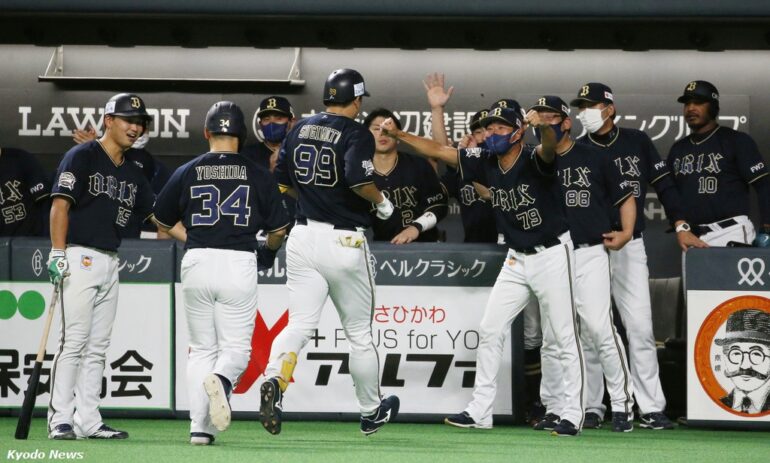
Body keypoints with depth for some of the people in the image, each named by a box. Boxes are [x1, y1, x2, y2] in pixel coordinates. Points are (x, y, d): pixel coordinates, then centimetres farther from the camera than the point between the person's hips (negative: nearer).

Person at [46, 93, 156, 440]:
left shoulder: (132, 174, 17)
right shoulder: (82, 157, -4)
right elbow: (60, 204, -12)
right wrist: (58, 252, -21)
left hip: (110, 263, 8)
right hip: (80, 259, -8)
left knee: (97, 346, 7)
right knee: (74, 341, -11)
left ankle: (88, 421, 9)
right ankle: (60, 421, -11)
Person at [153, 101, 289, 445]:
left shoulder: (187, 172, 5)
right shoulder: (258, 175, 1)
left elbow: (162, 220, 15)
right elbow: (278, 229, 4)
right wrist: (269, 252, 25)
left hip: (197, 262, 2)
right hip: (239, 264, -2)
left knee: (202, 348, 12)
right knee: (236, 348, 7)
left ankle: (199, 428, 4)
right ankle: (221, 380, -28)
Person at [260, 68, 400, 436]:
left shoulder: (300, 129, 8)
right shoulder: (356, 134, -10)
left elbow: (282, 181, 14)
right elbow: (358, 179, -25)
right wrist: (381, 202, -7)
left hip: (302, 237, 4)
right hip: (343, 240, -4)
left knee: (300, 324, 0)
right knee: (359, 333, 11)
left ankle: (274, 380, -30)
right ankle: (371, 412, 25)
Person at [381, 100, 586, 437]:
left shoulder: (534, 161, -20)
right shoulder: (485, 163, -3)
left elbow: (550, 147, -43)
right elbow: (438, 150, 1)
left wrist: (542, 126, -64)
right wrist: (398, 134, -7)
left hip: (552, 254, -7)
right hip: (517, 259, 7)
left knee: (565, 337, -3)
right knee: (489, 331, 6)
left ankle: (573, 415, 5)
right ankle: (480, 411, 12)